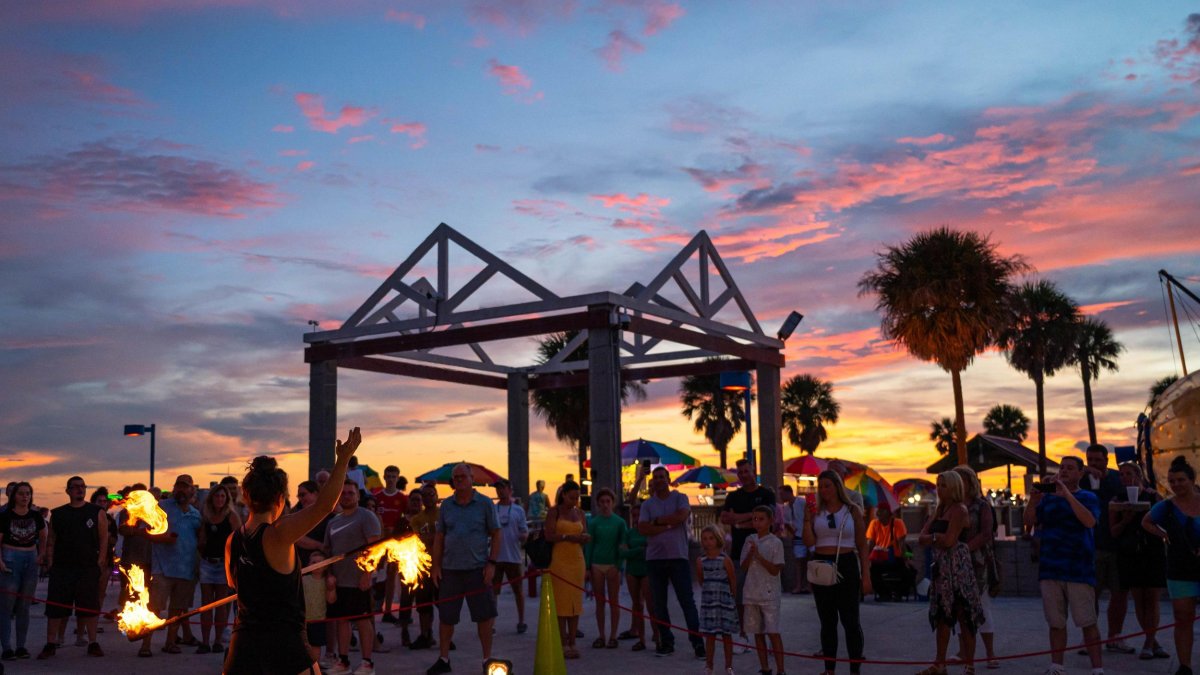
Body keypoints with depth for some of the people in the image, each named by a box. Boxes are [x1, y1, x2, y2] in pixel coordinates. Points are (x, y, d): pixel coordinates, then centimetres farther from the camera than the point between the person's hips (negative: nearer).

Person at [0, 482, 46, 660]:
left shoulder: (36, 516, 5)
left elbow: (42, 537, 19)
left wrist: (41, 555, 6)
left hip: (30, 560, 4)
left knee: (24, 607, 8)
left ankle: (21, 646, 15)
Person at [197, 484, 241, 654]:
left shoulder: (231, 516, -2)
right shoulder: (205, 517, 10)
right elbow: (202, 541, 16)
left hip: (224, 563, -4)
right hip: (207, 562, 4)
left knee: (221, 604, 2)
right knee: (206, 603, 2)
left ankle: (218, 641, 9)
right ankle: (205, 642, 5)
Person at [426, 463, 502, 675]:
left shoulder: (485, 504, 0)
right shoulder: (446, 505, 9)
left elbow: (496, 535, 0)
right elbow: (439, 537, 11)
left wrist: (492, 563, -8)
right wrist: (435, 565, 5)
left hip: (478, 568, -3)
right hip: (450, 569, 3)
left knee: (484, 615, 2)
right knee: (445, 616, 8)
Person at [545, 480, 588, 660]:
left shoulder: (579, 513, 16)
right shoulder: (554, 512, 1)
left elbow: (585, 536, 16)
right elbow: (549, 536, -7)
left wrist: (585, 537, -6)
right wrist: (568, 537, -17)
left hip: (577, 560, 5)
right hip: (559, 559, -5)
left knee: (575, 602, 4)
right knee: (560, 601, -5)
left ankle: (572, 643, 9)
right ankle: (563, 644, -2)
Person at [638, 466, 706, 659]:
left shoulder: (680, 498, 4)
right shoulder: (647, 504, 10)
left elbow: (682, 516, -16)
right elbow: (642, 528, -5)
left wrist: (657, 521, -6)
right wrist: (668, 526, -11)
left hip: (678, 557, -3)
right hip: (654, 558, 3)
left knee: (687, 601, -4)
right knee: (659, 603, 7)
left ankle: (697, 642, -1)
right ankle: (666, 643, 15)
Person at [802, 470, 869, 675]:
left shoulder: (852, 510, 2)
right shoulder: (816, 512, 5)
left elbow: (862, 545, 3)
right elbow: (809, 542, -4)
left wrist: (866, 575, -3)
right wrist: (806, 518, -11)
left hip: (847, 566, -2)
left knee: (850, 620, -2)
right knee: (827, 621, 9)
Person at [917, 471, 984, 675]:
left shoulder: (959, 510, -10)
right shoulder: (939, 510, 16)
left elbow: (949, 540, -19)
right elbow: (921, 539, 10)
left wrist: (933, 537, -2)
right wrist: (938, 537, -9)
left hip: (957, 567, -9)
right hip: (941, 567, 9)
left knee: (963, 614, -4)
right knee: (942, 614, 12)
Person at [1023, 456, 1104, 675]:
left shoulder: (1087, 497, 2)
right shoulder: (1048, 497, 15)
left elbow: (1090, 521, -18)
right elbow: (1029, 521, 7)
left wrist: (1066, 494, -21)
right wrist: (1033, 500, -11)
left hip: (1079, 570, -4)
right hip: (1050, 569, 4)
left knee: (1088, 622, -5)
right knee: (1056, 622, 9)